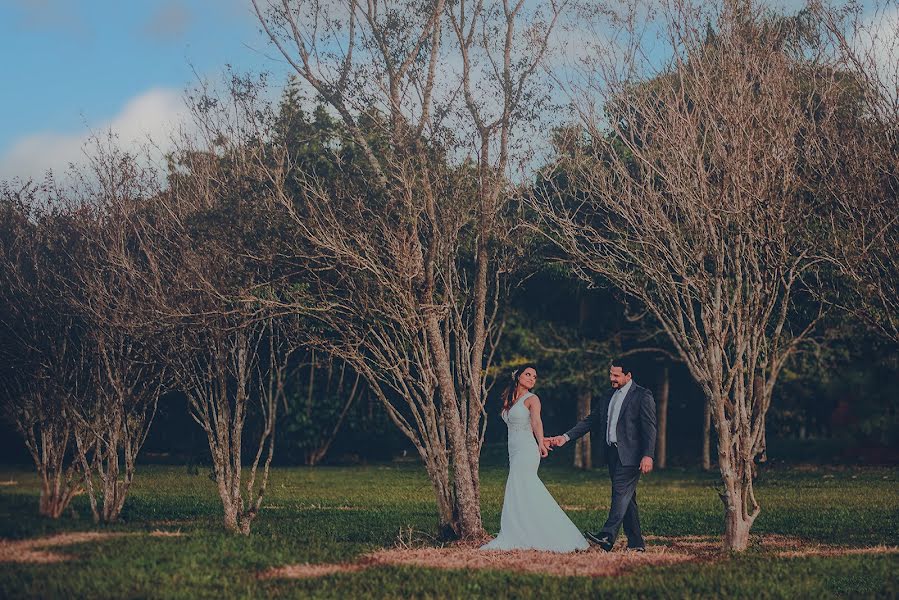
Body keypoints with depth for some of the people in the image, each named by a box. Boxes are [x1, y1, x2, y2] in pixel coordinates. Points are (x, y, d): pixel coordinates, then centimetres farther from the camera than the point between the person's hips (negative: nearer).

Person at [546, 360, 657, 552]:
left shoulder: (642, 396, -4)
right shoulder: (608, 397, 17)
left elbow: (649, 428, -10)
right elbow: (590, 421, 17)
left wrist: (648, 456, -19)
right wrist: (566, 437, 8)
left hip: (630, 455, -8)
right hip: (613, 455, 8)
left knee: (621, 493, -17)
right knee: (626, 498, 8)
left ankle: (607, 536, -27)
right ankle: (636, 543, 11)